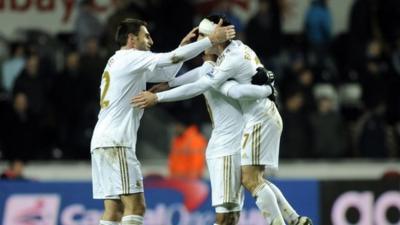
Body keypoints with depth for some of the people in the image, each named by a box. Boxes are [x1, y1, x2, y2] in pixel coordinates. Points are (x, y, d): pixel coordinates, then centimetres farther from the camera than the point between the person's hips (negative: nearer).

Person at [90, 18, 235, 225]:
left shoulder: (121, 63, 23)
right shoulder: (131, 58, -6)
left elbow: (166, 73, 27)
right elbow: (173, 58, -12)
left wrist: (183, 46, 21)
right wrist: (211, 40, -8)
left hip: (103, 140, 10)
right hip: (115, 142, -10)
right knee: (135, 206, -13)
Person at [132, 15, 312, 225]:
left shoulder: (232, 59, -20)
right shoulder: (237, 46, 8)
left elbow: (199, 87, -24)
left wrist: (157, 97, -23)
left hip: (260, 119, -10)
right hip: (261, 118, 10)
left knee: (250, 180, -13)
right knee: (253, 179, 11)